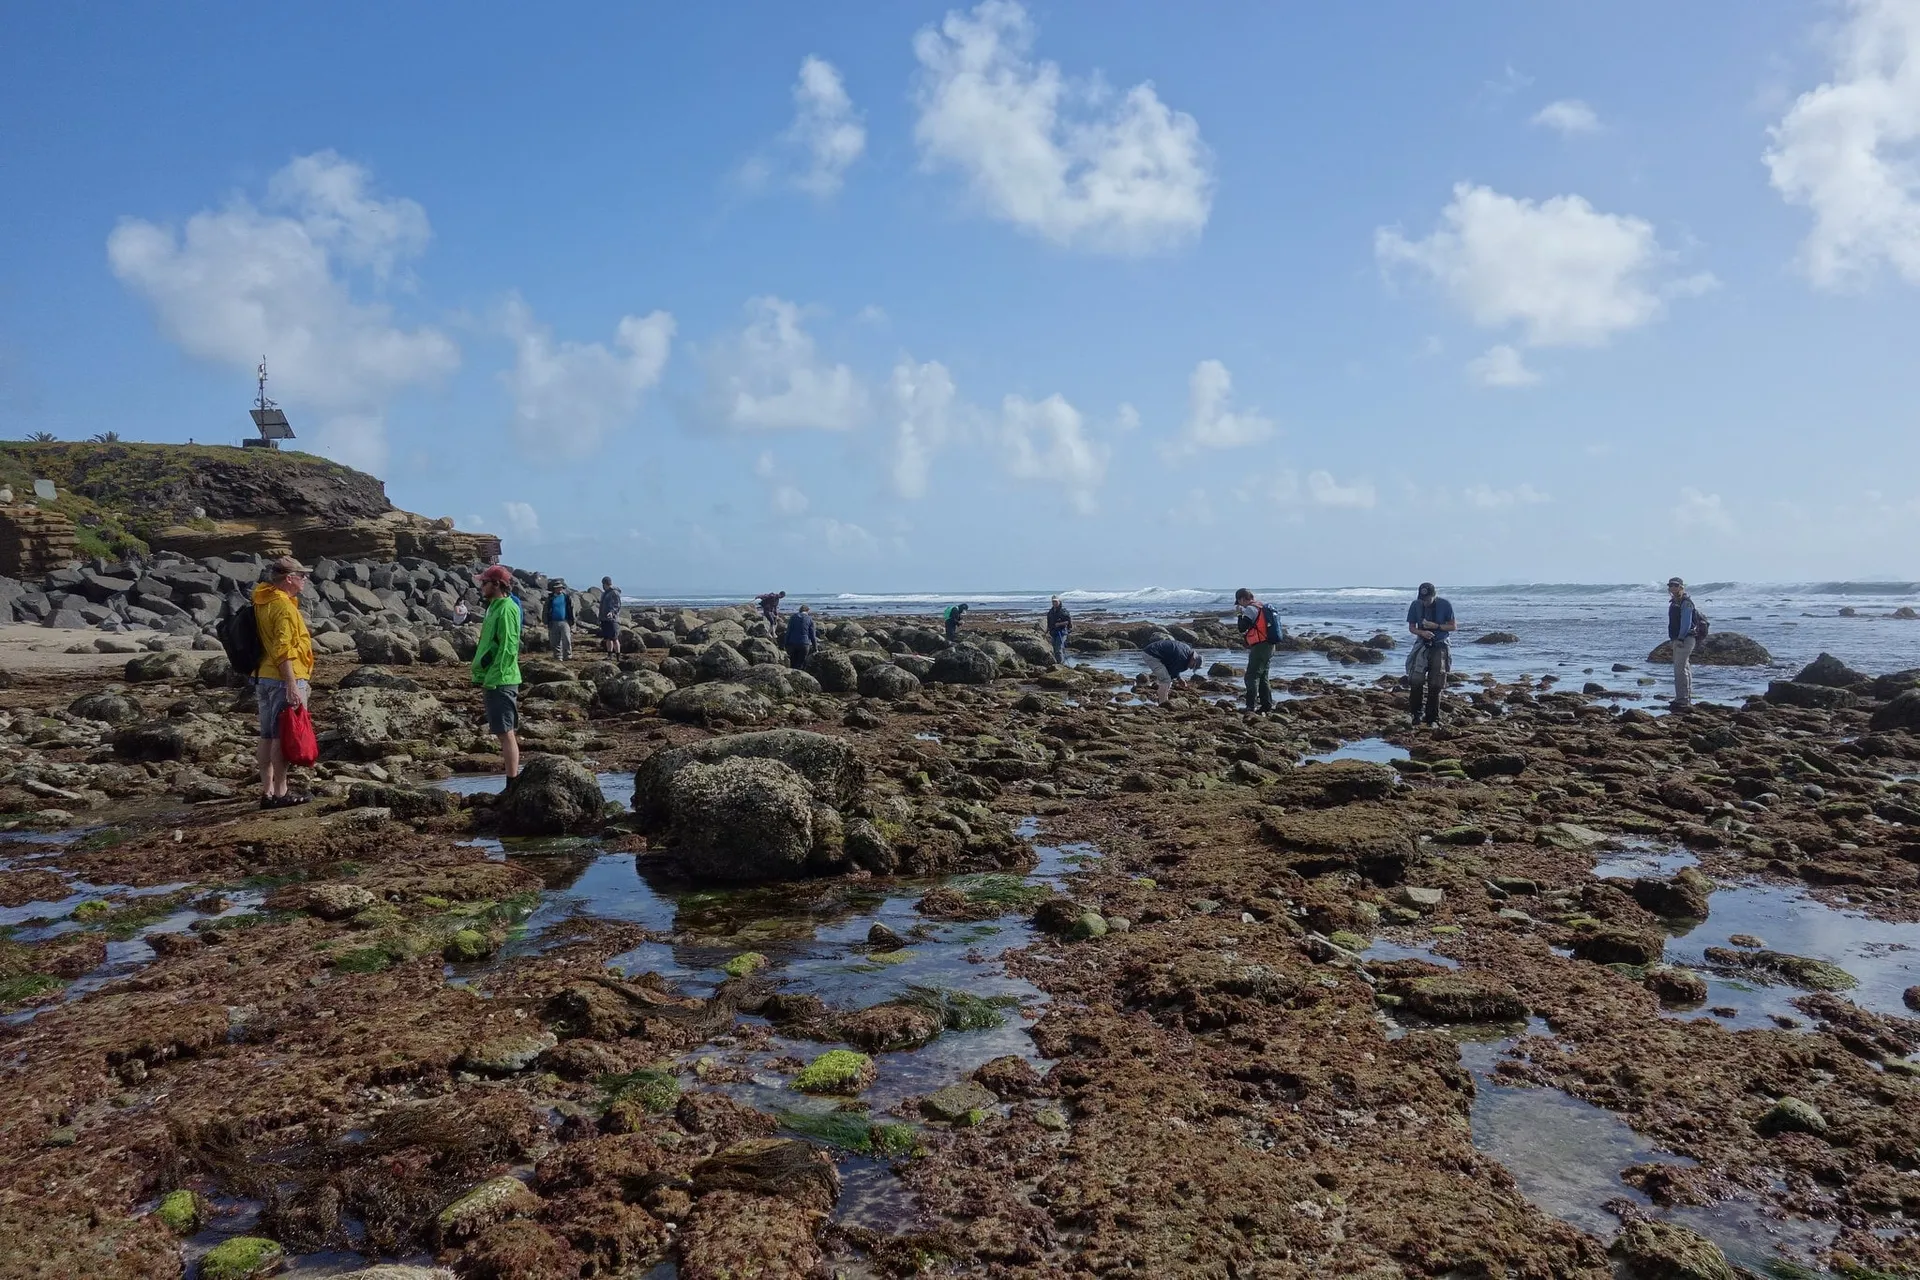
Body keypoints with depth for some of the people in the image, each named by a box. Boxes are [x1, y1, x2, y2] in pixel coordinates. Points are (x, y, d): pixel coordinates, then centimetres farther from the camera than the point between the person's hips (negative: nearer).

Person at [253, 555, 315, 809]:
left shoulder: (263, 602, 14)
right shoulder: (283, 606, -15)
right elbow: (283, 651, -22)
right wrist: (292, 686, -24)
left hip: (264, 678, 10)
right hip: (284, 679, -10)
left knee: (268, 736, 12)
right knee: (283, 737, -4)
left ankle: (267, 792, 17)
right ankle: (280, 794, 0)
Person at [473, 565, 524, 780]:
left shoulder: (506, 609, -14)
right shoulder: (496, 607, 17)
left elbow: (508, 648, -20)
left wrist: (493, 677, -21)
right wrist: (484, 677, 20)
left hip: (500, 681, -10)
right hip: (494, 680, 10)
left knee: (506, 733, -7)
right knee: (504, 732, 13)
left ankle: (513, 784, -5)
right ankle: (514, 779, 19)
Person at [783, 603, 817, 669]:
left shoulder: (793, 617, 7)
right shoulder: (810, 619, 1)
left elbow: (788, 632, 4)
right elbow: (812, 635, 1)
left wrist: (786, 645, 7)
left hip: (792, 644, 2)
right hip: (804, 644, -2)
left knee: (793, 664, 12)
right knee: (799, 665, 3)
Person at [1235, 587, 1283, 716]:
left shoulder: (1250, 609, -11)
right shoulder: (1262, 608, 18)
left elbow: (1243, 628, -18)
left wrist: (1239, 615, -4)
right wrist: (1246, 635, 21)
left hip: (1259, 647, -10)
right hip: (1269, 646, 10)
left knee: (1252, 677, -11)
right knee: (1263, 677, 16)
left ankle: (1251, 708, -19)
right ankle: (1267, 706, 18)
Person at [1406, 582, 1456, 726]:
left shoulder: (1444, 604, -9)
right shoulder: (1415, 605, -4)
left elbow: (1453, 626, -2)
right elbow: (1411, 627, 4)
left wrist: (1435, 626, -18)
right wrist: (1422, 632, -18)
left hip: (1440, 647, -1)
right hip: (1422, 645, 1)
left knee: (1435, 685, -2)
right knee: (1417, 681, -12)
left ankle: (1433, 719, 7)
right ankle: (1416, 713, 4)